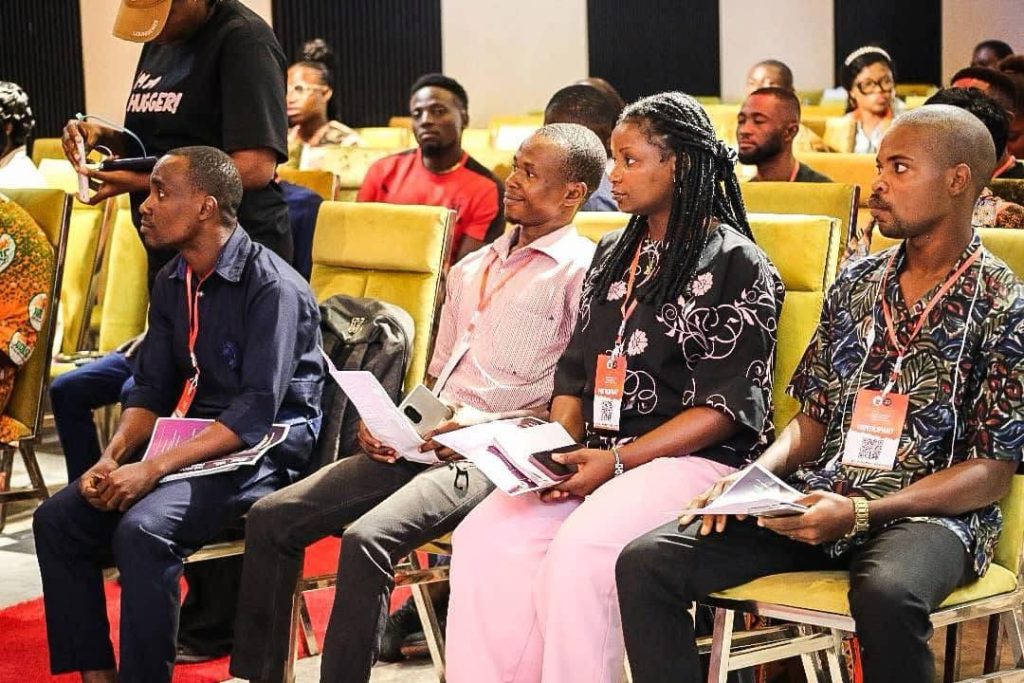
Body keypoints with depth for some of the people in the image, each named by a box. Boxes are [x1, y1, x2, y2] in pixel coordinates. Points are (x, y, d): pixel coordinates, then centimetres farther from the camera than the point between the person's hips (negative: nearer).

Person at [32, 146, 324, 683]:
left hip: (260, 452, -8)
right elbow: (151, 391, 12)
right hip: (188, 442, 8)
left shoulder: (272, 286, -16)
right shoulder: (172, 283, 10)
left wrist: (154, 468, -28)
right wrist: (113, 457, -9)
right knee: (57, 520, -8)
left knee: (142, 530, -32)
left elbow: (257, 412, -24)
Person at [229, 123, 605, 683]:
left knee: (367, 539, -30)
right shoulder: (471, 269, 23)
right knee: (271, 518, -5)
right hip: (420, 442, 8)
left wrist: (488, 423, -19)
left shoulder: (582, 271, -3)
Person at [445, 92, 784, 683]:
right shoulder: (615, 257, 19)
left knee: (578, 550, -33)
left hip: (695, 460, -6)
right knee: (484, 536, -19)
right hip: (596, 458, 7)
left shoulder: (737, 265, -4)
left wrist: (618, 461, -16)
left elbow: (730, 406, -10)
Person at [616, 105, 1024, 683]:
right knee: (646, 563, -16)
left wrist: (859, 513, -20)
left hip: (931, 513, -5)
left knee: (886, 596, -42)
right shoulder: (855, 286, 14)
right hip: (819, 498, 5)